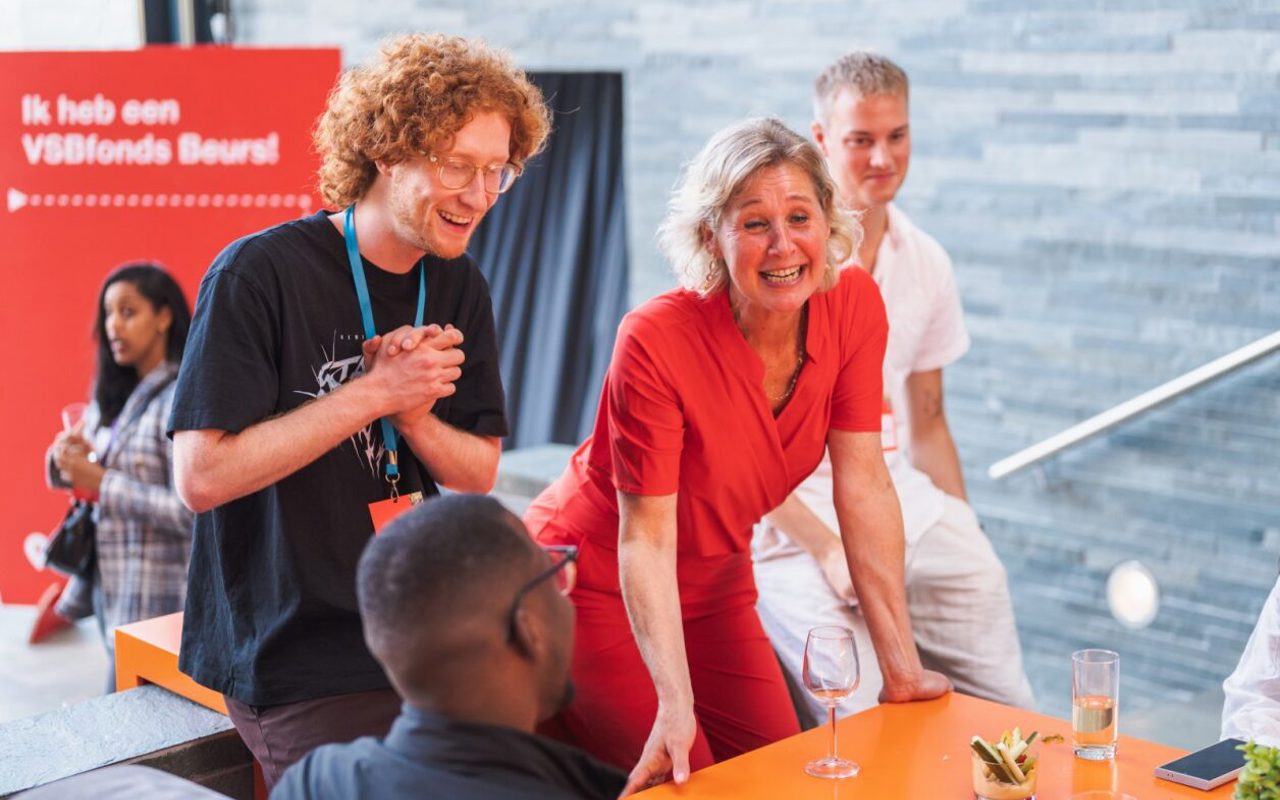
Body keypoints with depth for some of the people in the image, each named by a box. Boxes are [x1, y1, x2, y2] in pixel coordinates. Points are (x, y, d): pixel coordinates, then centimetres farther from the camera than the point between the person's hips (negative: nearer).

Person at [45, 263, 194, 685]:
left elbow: (191, 510, -21)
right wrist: (64, 455, -4)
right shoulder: (111, 396, 11)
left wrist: (102, 483, -19)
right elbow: (69, 472, 18)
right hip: (112, 589, 8)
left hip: (157, 603, -8)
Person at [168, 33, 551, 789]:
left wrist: (413, 412, -16)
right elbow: (203, 477, -20)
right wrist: (374, 392, -21)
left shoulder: (459, 286, 4)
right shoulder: (260, 273, -15)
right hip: (299, 667, -6)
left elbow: (479, 474, 5)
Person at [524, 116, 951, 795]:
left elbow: (864, 487, -11)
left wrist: (902, 667, -11)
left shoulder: (854, 306, -14)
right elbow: (645, 538, -26)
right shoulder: (656, 340, -29)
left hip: (714, 586, 6)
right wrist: (674, 706, -34)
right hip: (595, 586, -5)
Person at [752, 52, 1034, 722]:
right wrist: (827, 548, -16)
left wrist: (963, 535, 7)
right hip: (792, 517, -5)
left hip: (898, 500, 6)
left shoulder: (926, 264, 10)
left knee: (1005, 708, 0)